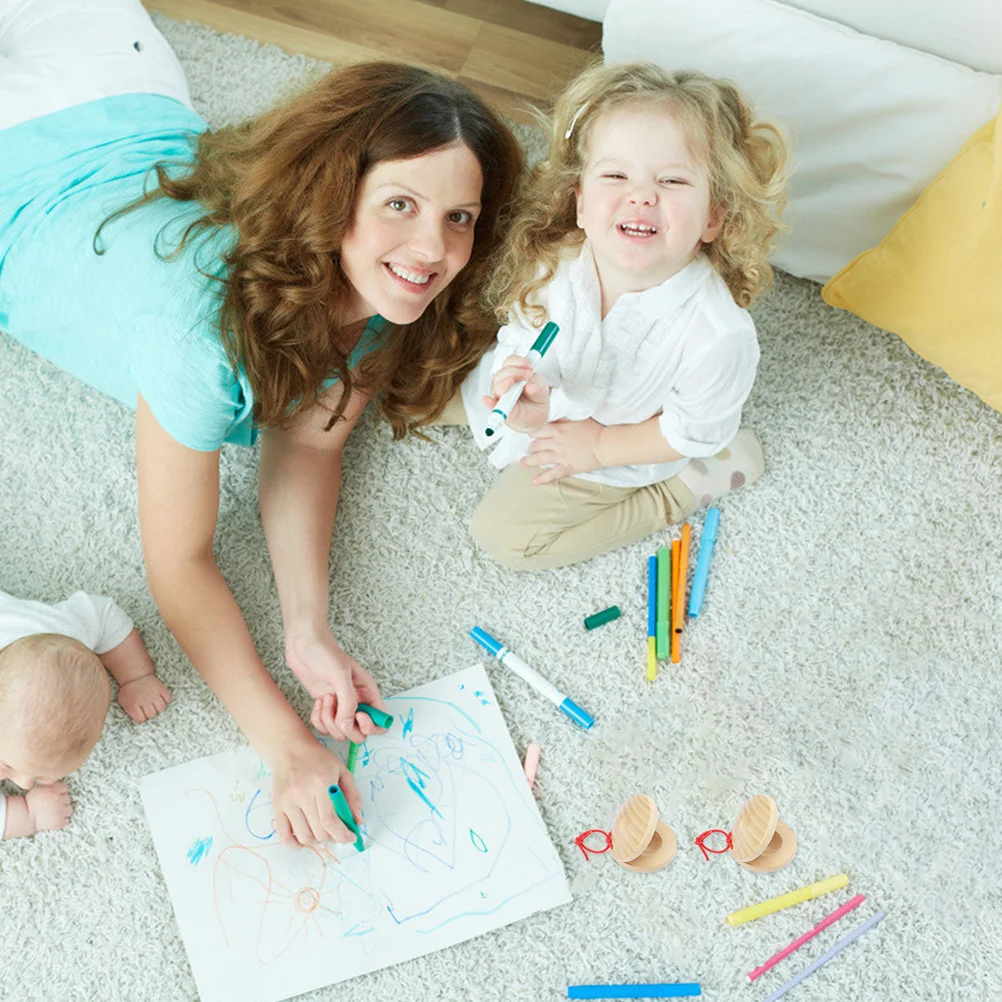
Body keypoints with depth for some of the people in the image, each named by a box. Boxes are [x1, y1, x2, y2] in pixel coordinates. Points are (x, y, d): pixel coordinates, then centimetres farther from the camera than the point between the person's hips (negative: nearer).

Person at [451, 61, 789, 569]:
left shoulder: (719, 337, -40)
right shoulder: (551, 263, -30)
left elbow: (693, 433, -22)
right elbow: (520, 336, -12)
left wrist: (598, 445, -17)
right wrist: (533, 406, -33)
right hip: (541, 401, 6)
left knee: (503, 533, -2)